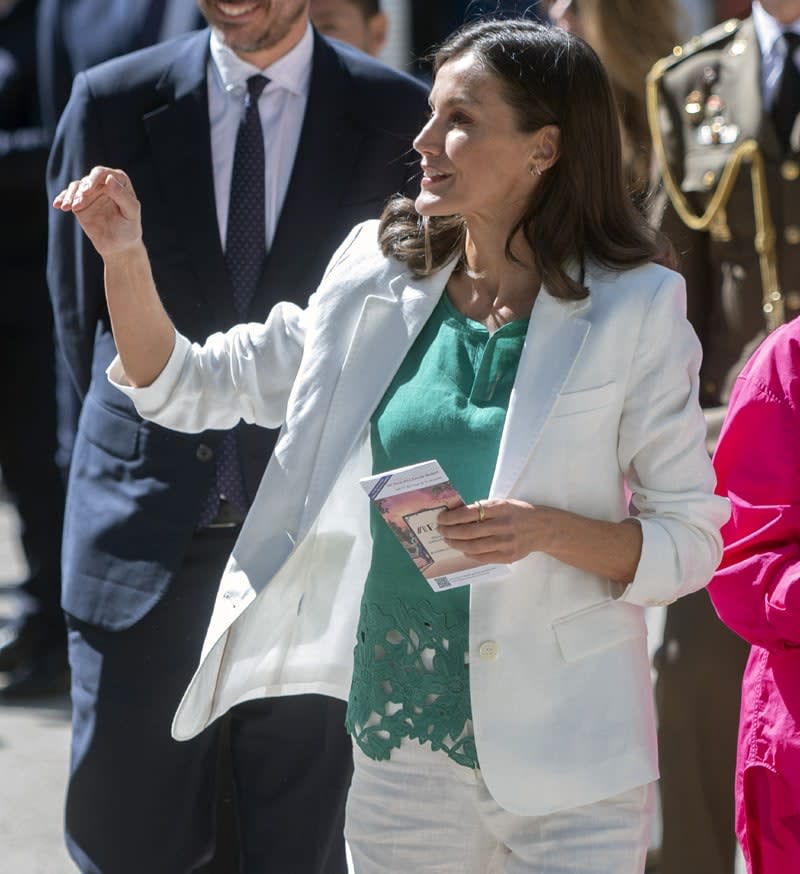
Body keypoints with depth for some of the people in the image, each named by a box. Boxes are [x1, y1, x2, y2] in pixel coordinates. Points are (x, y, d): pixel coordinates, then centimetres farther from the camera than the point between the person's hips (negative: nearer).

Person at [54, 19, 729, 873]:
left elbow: (690, 542, -4)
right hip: (400, 735, 3)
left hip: (564, 748, -3)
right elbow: (187, 388, 9)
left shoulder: (635, 309, -6)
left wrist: (550, 531, -21)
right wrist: (124, 256, -5)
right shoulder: (376, 279, 4)